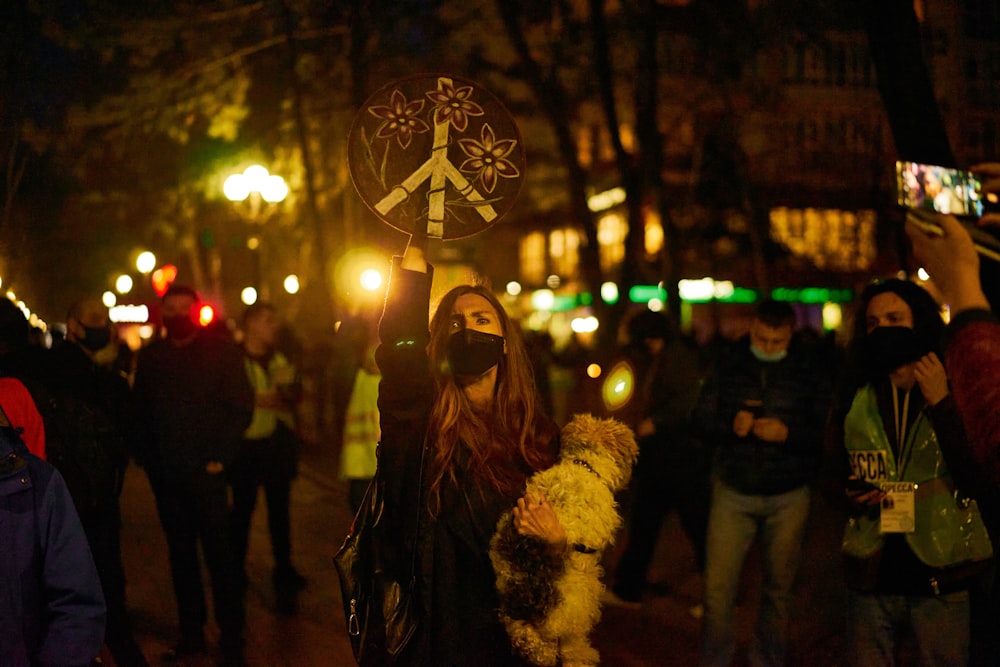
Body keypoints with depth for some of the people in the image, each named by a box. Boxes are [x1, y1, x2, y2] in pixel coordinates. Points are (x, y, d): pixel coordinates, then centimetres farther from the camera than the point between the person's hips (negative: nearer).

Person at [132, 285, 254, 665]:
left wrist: (220, 456, -9)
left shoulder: (221, 351, 1)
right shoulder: (150, 357, 11)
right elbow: (140, 411, 13)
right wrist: (147, 457, 1)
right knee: (180, 555, 9)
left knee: (219, 554, -3)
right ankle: (191, 634, 18)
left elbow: (241, 406, -2)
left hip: (206, 472, -4)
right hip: (166, 474, 4)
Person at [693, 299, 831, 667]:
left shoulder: (811, 369, -4)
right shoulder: (727, 363, 0)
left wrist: (787, 433, -22)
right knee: (718, 588, -2)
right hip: (733, 491, 1)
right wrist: (731, 426, -19)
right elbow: (702, 420, 1)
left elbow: (827, 431, -6)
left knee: (778, 588, 10)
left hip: (788, 496, 0)